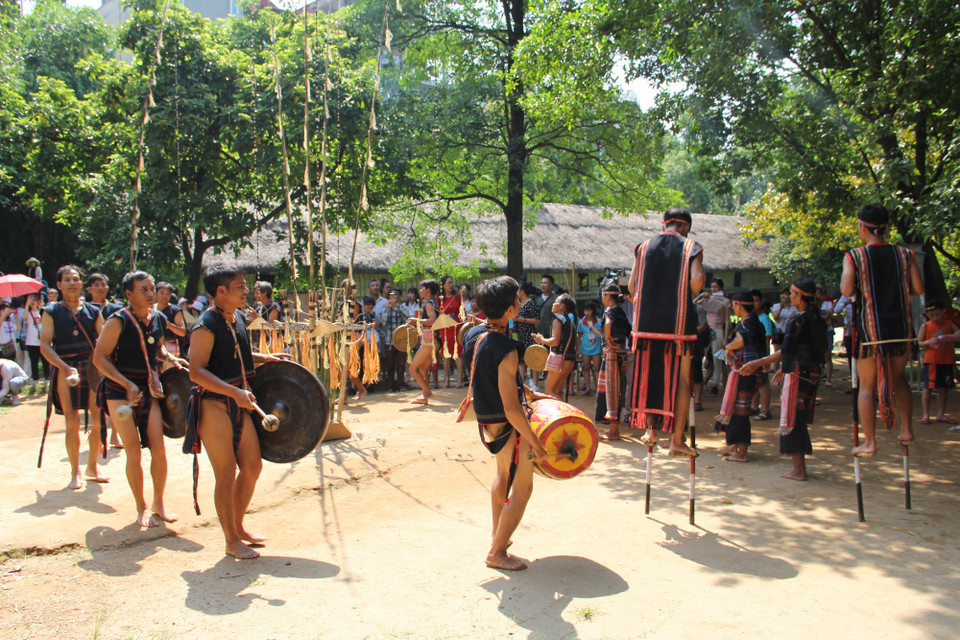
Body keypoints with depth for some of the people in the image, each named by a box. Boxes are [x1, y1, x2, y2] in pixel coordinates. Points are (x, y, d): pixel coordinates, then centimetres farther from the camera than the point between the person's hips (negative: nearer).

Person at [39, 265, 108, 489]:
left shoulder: (93, 311, 10)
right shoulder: (51, 312, 3)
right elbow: (45, 346, -4)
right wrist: (65, 368, -18)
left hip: (92, 368, 2)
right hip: (66, 370, -2)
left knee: (99, 420, 1)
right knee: (72, 423, -1)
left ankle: (92, 466, 19)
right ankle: (75, 472, 11)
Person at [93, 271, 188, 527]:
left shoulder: (159, 318, 4)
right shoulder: (118, 321, -13)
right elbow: (99, 358, -12)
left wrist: (171, 358, 3)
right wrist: (128, 384, -19)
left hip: (149, 388, 5)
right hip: (120, 390, -4)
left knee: (158, 449, 0)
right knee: (134, 452, -2)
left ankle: (158, 503, 18)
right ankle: (142, 508, 14)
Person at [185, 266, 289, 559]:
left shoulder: (237, 319, 10)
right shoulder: (206, 326, -17)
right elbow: (196, 372, -24)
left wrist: (264, 357, 10)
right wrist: (235, 392, -31)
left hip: (238, 403, 9)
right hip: (213, 405, -8)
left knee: (252, 466, 12)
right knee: (226, 475, 0)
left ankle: (238, 526, 30)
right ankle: (231, 541, 14)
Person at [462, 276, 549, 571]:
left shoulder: (474, 333, -2)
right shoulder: (505, 350, -29)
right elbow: (511, 409, -29)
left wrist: (527, 392, 21)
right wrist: (536, 445, -21)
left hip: (486, 422, 9)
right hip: (506, 426, -9)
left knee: (504, 472, 31)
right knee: (522, 489, 7)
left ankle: (497, 534, 44)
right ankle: (497, 553, 18)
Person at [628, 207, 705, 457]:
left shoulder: (644, 247, 8)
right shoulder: (691, 248, 0)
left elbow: (632, 286, 3)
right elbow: (697, 280, -16)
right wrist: (687, 297, 3)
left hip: (647, 321, 3)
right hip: (679, 322, -3)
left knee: (648, 375, 16)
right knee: (681, 379, 4)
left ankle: (650, 429, 17)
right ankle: (677, 439, 4)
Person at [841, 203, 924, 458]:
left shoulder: (854, 256, -7)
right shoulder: (904, 254, 1)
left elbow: (847, 290, -17)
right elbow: (918, 289, -1)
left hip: (869, 329, -3)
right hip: (900, 327, 3)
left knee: (867, 386, 6)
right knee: (899, 377, 24)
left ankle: (869, 443, 6)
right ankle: (906, 430, 23)